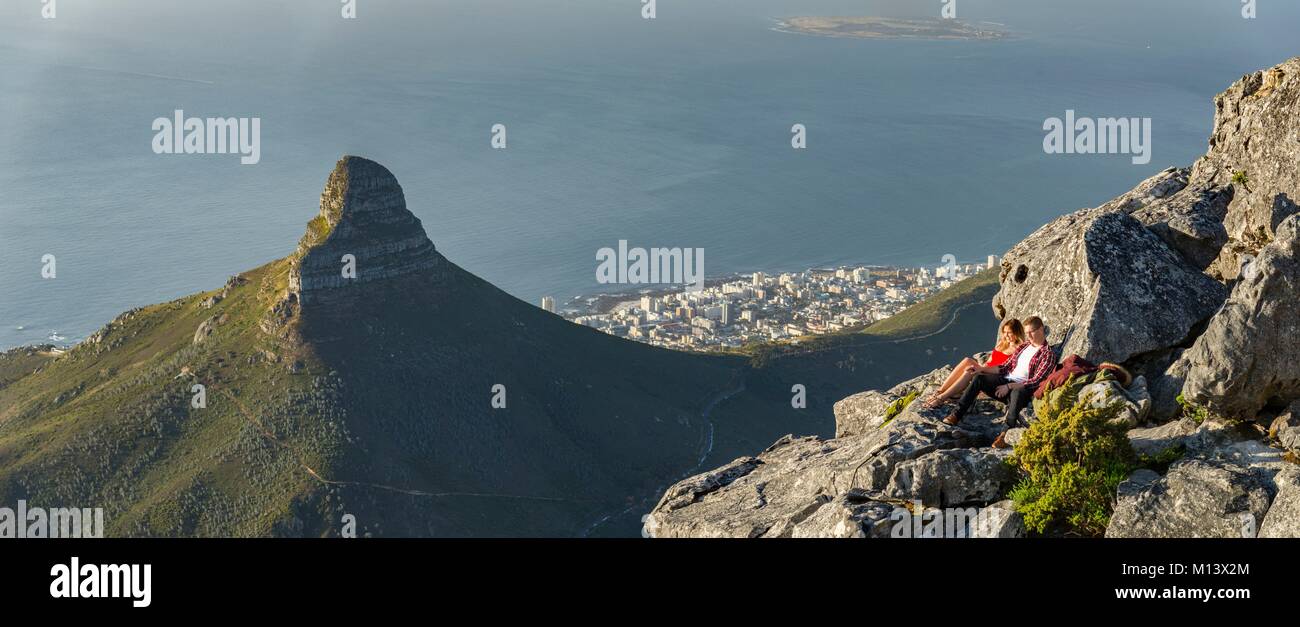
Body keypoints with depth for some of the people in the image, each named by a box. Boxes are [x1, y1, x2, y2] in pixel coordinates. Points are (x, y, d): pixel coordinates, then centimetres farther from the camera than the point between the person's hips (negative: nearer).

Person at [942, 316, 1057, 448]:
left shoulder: (1048, 355, -2)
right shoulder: (1022, 347, 21)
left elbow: (1035, 382, -12)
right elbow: (1005, 367, 21)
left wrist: (1009, 386, -19)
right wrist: (982, 369, 7)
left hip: (1023, 389, -6)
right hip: (1006, 381, 7)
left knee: (1018, 392, -42)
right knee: (978, 378, -16)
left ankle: (1005, 433, -52)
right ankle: (956, 414, -20)